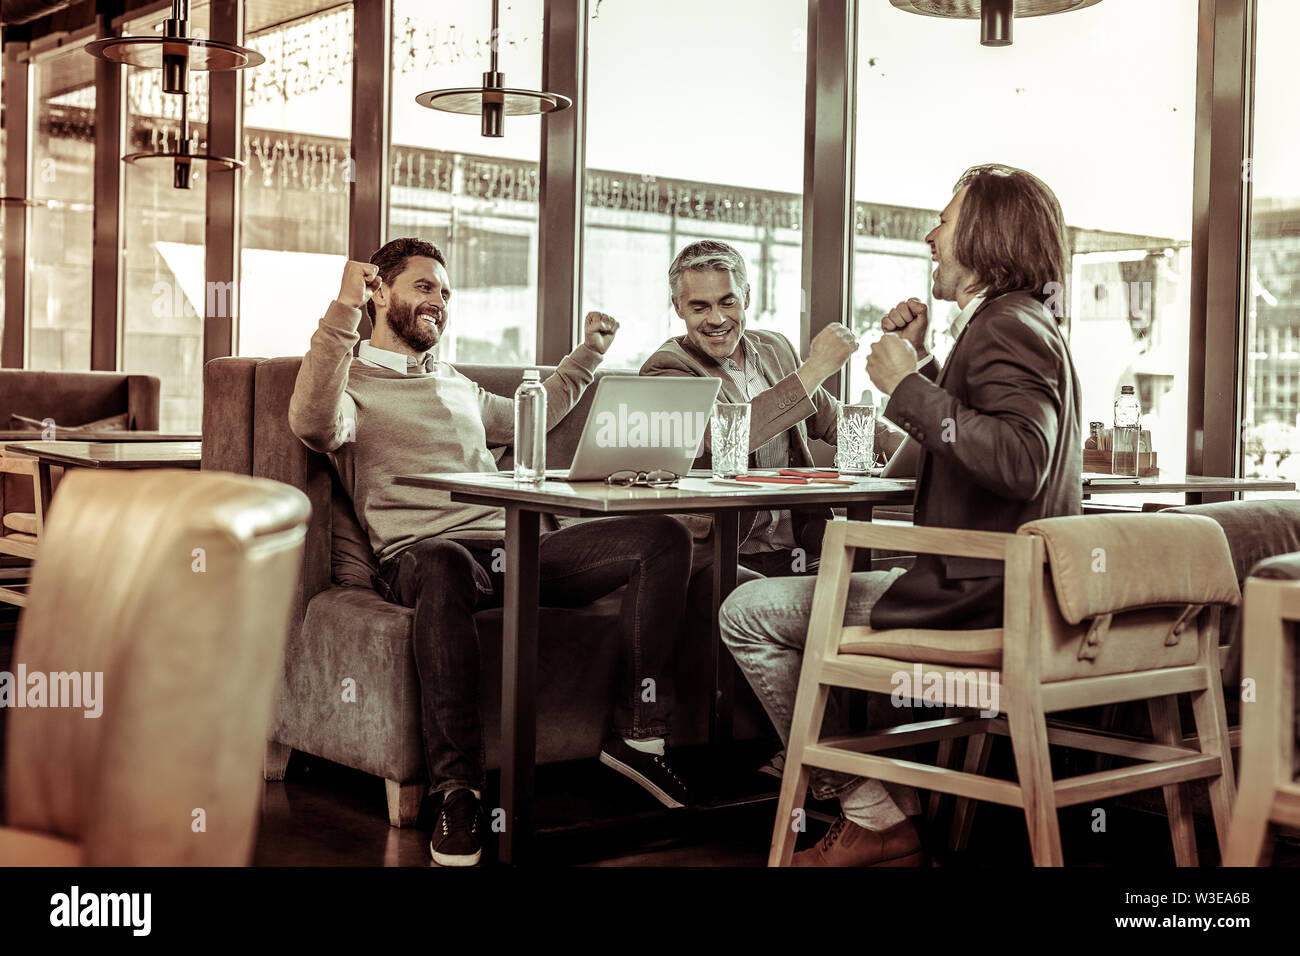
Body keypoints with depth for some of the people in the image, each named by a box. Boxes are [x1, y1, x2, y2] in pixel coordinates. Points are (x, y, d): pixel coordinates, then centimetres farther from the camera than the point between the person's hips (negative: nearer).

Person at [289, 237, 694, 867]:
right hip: (422, 552, -6)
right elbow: (313, 423, -15)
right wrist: (344, 311, -20)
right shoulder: (352, 384, 10)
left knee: (664, 537, -13)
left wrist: (588, 352, 45)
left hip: (515, 548, 7)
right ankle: (458, 791, -40)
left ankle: (637, 734, -13)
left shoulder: (457, 386, 32)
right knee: (440, 564, -46)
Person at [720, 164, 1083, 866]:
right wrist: (919, 365, 14)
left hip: (975, 595, -11)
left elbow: (1021, 459, -32)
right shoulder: (1022, 325, 18)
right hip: (1010, 587, 11)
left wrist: (910, 388, -24)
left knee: (747, 615, -5)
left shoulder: (1008, 328, -16)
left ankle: (875, 816, 0)